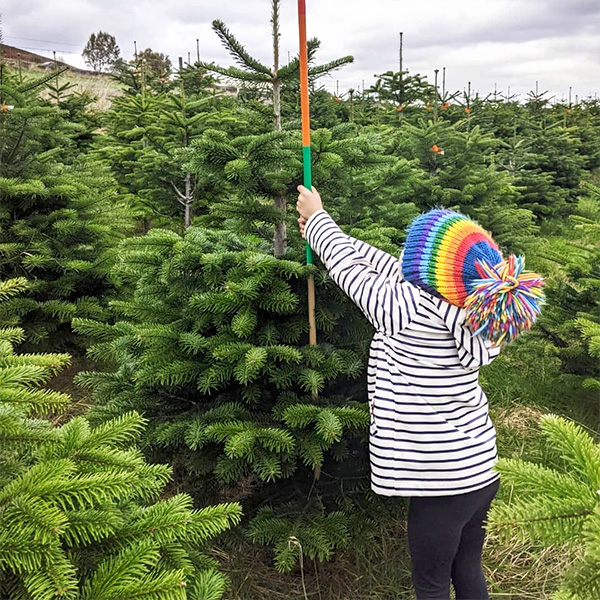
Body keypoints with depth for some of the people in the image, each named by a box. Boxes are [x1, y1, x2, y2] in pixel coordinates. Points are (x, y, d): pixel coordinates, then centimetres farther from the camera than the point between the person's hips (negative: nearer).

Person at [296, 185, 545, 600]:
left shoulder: (411, 309, -24)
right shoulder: (468, 310, -2)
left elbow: (353, 271, -7)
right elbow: (392, 270, 8)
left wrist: (317, 218, 10)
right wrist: (323, 231, 18)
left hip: (443, 481, -7)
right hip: (480, 470, 7)